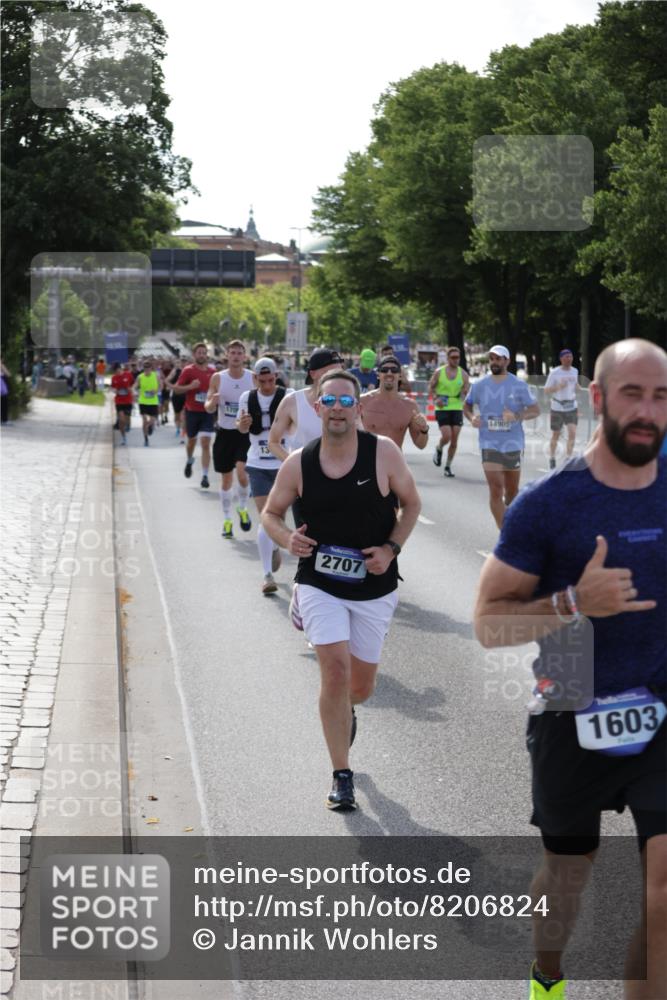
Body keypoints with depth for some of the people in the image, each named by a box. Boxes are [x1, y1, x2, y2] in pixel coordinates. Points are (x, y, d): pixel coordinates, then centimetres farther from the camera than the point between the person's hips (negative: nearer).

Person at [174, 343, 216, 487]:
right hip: (192, 411, -1)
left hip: (207, 412, 1)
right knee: (192, 441, 16)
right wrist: (190, 386, -22)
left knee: (206, 443, -9)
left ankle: (205, 476, -11)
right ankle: (189, 461, 49)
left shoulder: (212, 372, 4)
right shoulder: (188, 371, -5)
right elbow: (176, 388, -7)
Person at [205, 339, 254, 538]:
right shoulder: (218, 378, -1)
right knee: (226, 478, 7)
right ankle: (227, 519, 20)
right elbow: (208, 408, 2)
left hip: (246, 433, -1)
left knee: (241, 471, -20)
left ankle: (243, 508, 6)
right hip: (225, 432, 1)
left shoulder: (253, 378, -2)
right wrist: (212, 402, -21)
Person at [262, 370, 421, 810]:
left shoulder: (384, 452, -11)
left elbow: (411, 503, 1)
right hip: (320, 584, -1)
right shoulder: (298, 464, -7)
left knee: (362, 685, 11)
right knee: (335, 671, -15)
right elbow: (271, 513, 6)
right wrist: (288, 538, -16)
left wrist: (391, 548, -14)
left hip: (374, 587, 1)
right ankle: (343, 778, -2)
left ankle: (344, 712, 50)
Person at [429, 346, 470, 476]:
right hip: (442, 409, -2)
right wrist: (436, 398, -11)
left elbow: (468, 391, 3)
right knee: (446, 436, -16)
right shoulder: (439, 372, -1)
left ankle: (448, 466, 14)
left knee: (454, 440, 0)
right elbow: (431, 387, 6)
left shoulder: (463, 373, 3)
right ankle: (438, 449, 20)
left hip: (457, 409, 2)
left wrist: (466, 392, -21)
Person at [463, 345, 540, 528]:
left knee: (512, 491, 14)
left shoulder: (519, 386, -3)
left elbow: (535, 410, -5)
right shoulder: (479, 385, 2)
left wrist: (517, 416, -24)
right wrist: (471, 417, -7)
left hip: (513, 444, 0)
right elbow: (467, 405, 16)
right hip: (490, 444, 0)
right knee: (496, 489, -13)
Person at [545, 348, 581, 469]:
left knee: (572, 433, -11)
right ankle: (552, 459, 26)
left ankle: (568, 459, -3)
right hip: (557, 408, -3)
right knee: (555, 435, 8)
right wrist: (558, 387, -24)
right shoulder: (554, 373, -9)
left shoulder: (575, 371, 5)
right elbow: (546, 390, -8)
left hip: (571, 408, 3)